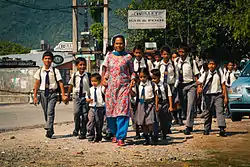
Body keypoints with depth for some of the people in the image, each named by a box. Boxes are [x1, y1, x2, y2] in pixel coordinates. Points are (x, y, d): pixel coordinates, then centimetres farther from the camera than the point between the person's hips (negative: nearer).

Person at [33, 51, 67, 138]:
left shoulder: (55, 71, -3)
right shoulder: (40, 71, 5)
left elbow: (60, 83, -2)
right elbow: (37, 84, 8)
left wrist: (63, 95, -7)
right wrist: (35, 96, 4)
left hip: (52, 93, -3)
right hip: (43, 93, 3)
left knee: (50, 112, -15)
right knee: (46, 112, 10)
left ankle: (49, 130, -18)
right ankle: (51, 130, 23)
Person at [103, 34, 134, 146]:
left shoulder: (128, 57, 3)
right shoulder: (110, 56, 11)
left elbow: (132, 72, 6)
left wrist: (132, 84, -8)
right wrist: (104, 79, 1)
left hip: (123, 87, -3)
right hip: (111, 87, 3)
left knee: (122, 112, -11)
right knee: (111, 111, 6)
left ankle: (120, 137, -10)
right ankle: (115, 133, 25)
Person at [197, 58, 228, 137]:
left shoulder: (219, 73, 7)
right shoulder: (205, 74, 8)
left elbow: (223, 85, 7)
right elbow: (199, 81, -3)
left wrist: (225, 97, 2)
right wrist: (199, 87, -27)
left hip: (218, 95, -1)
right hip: (208, 95, 1)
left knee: (219, 111, -13)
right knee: (207, 113, 5)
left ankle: (222, 129, -20)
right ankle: (206, 130, 15)